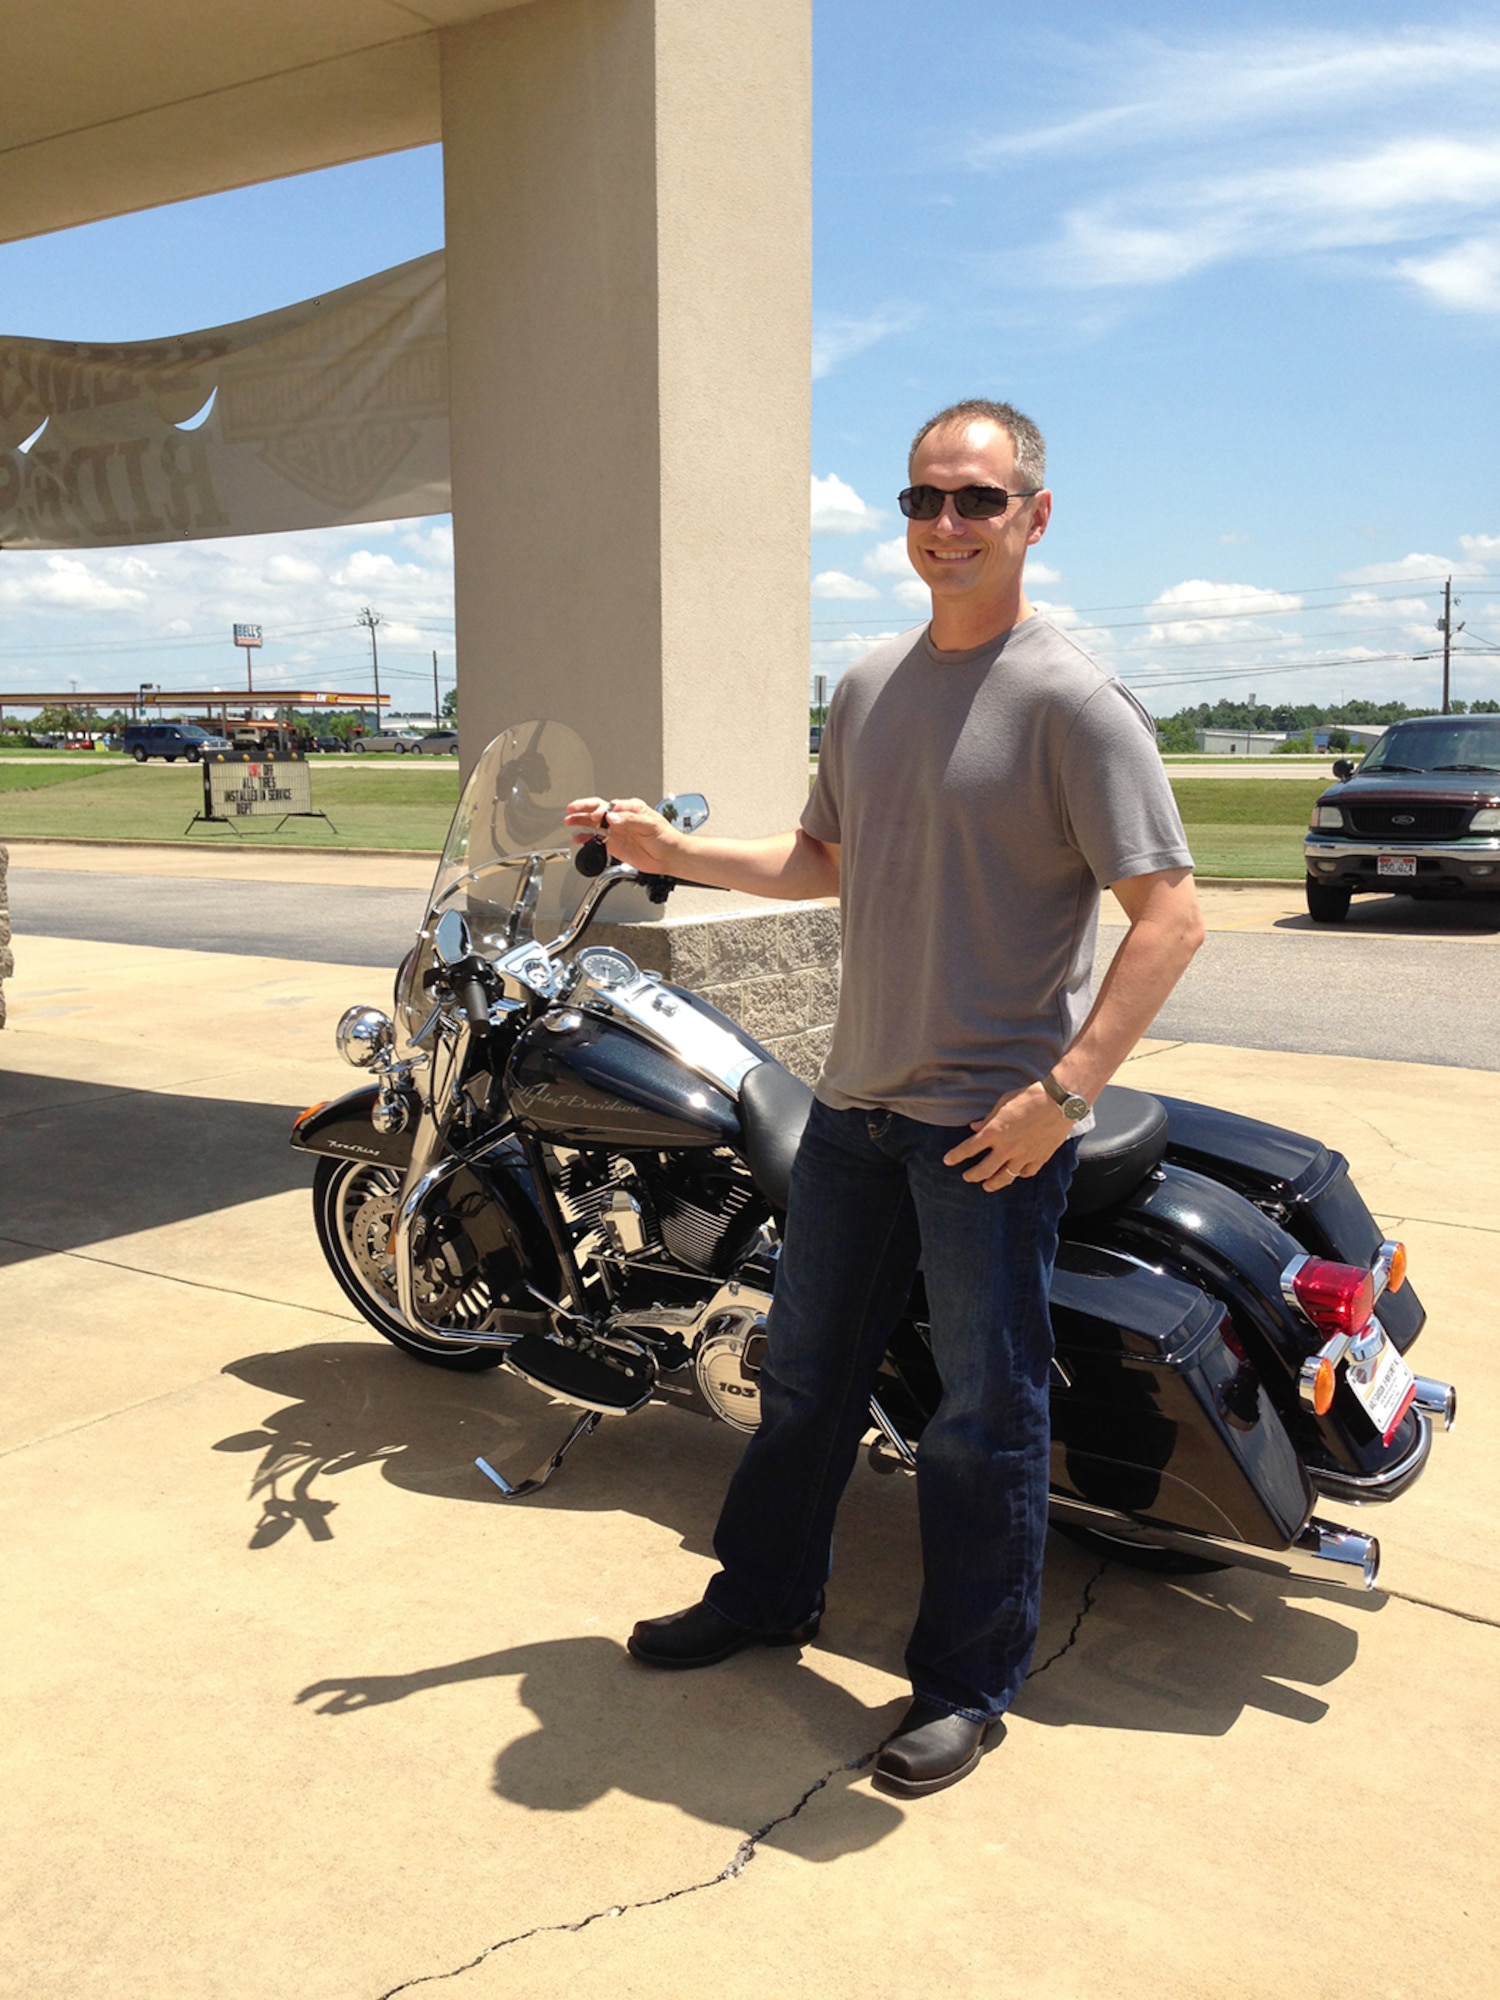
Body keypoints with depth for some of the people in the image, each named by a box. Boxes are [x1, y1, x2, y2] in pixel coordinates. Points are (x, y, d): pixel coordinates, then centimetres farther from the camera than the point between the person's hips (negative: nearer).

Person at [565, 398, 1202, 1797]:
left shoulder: (1072, 700, -13)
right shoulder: (868, 686, 10)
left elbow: (1169, 915, -16)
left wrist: (1063, 1089, -23)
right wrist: (675, 853, 10)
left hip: (995, 1125, -7)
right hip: (857, 1100, 7)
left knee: (983, 1417, 6)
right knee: (808, 1369, 19)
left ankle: (967, 1681, 24)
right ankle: (763, 1593, 39)